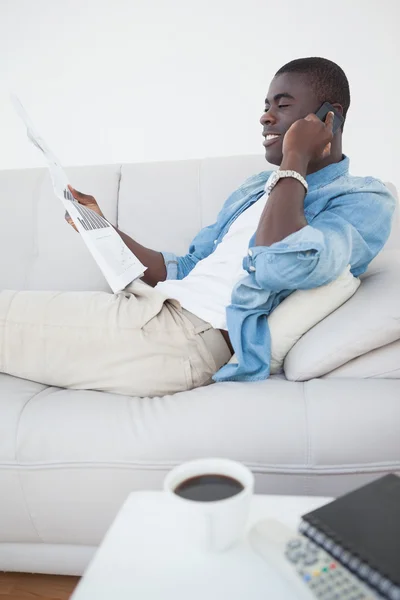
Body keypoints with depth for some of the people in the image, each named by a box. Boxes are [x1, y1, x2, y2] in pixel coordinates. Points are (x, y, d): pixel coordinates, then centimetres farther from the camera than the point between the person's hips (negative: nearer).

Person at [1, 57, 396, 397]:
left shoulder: (365, 200, -1)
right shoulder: (253, 189, 24)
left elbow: (279, 267, -23)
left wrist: (295, 158, -8)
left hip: (195, 336, -8)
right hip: (159, 303, 8)